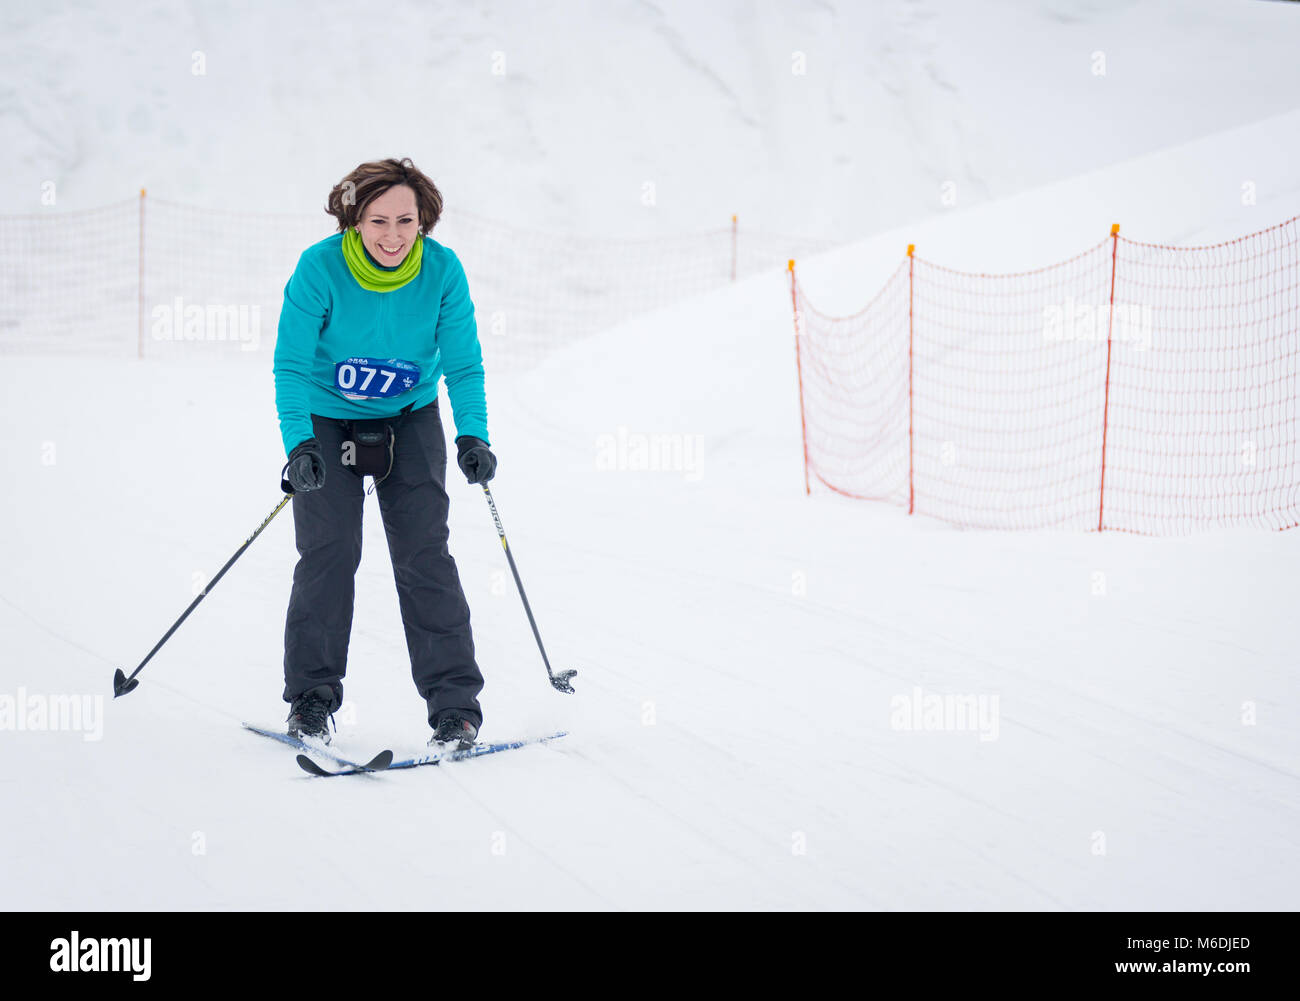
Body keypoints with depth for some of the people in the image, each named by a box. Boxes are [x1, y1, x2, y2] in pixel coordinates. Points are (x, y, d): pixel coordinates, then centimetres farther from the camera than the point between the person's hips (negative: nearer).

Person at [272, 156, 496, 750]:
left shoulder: (442, 270, -18)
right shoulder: (320, 268, -23)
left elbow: (463, 363, -9)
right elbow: (292, 363, -20)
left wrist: (473, 436, -22)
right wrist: (298, 444, -32)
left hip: (411, 421, 1)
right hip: (328, 421, -1)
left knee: (425, 555, -6)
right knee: (328, 553, -8)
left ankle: (454, 702, -2)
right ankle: (312, 697, 6)